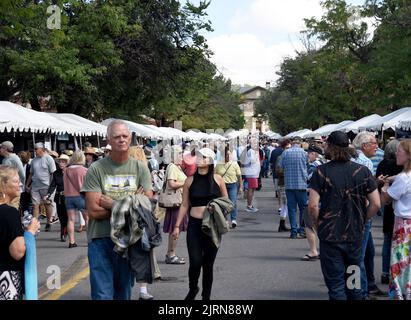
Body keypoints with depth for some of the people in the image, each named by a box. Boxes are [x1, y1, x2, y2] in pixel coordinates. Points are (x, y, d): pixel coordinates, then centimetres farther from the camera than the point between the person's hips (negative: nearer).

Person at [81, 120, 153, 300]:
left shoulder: (140, 169, 2)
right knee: (102, 294, -2)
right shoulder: (96, 170, -6)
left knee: (124, 293, 15)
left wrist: (112, 204, -13)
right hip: (101, 240, -2)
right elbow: (94, 211, -13)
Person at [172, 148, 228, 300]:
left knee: (208, 264, 7)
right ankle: (192, 289, 20)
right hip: (195, 225, 0)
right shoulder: (190, 181, 3)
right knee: (195, 262, -9)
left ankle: (206, 296, 23)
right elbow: (184, 205, 7)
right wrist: (177, 226, 3)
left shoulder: (217, 179, 2)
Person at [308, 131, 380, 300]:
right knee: (354, 284, 19)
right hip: (355, 235, 3)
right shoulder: (363, 171, -1)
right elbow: (376, 204, -3)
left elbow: (312, 205, -16)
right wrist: (361, 221, 12)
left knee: (336, 285, 6)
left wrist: (319, 224, 1)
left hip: (330, 236, -3)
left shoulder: (321, 171, -11)